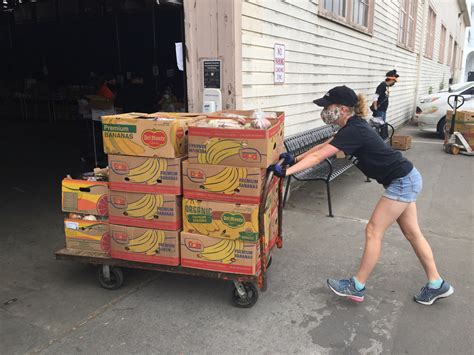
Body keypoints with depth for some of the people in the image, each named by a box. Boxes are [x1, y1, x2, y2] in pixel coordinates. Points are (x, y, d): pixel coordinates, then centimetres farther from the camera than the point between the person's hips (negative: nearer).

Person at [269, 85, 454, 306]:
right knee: (412, 232, 15)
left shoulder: (353, 131, -23)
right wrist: (295, 158, 8)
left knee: (373, 231, -4)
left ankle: (357, 287, 8)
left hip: (402, 182, -10)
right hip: (406, 179, 10)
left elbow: (318, 157, -26)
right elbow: (324, 146, 13)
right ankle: (436, 285, 26)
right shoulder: (353, 126, 5)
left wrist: (286, 172, -25)